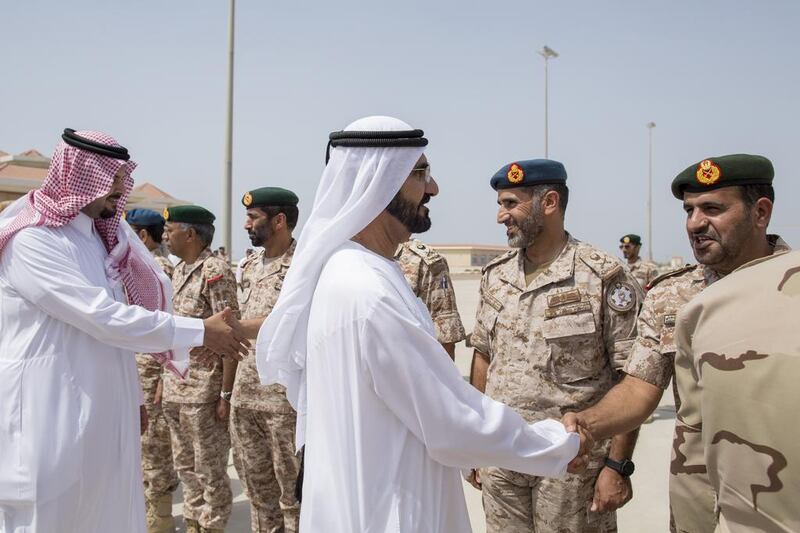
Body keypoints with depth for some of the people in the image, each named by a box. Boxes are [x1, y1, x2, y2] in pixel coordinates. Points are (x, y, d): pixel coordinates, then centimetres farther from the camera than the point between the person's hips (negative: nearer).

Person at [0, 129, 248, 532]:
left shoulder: (103, 238, 12)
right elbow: (105, 318, -22)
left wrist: (131, 398, 16)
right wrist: (200, 332, -18)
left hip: (103, 414, 8)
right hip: (51, 416, -7)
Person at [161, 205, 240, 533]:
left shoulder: (215, 270, -14)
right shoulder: (178, 271, 12)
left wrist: (226, 394, -19)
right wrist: (165, 382, 16)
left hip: (204, 391, -8)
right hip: (175, 389, 8)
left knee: (210, 471, 5)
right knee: (185, 467, 18)